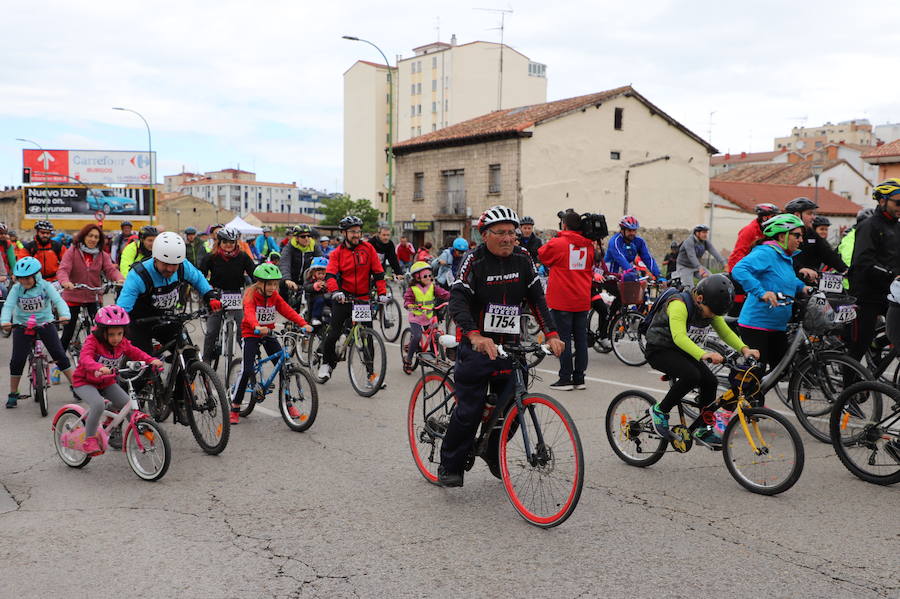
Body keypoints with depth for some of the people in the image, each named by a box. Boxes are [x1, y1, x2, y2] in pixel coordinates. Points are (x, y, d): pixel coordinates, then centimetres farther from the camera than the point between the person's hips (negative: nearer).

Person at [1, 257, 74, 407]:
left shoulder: (45, 286, -11)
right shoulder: (16, 289, -8)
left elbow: (58, 300, -25)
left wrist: (65, 315, -45)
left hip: (45, 323, -1)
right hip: (22, 326, 1)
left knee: (60, 355, -4)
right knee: (17, 360, -3)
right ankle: (13, 394, 13)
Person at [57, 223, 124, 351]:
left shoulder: (102, 255, 5)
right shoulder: (72, 252, -3)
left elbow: (111, 269, -9)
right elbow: (63, 269, -16)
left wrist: (120, 278, -32)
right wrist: (65, 281, -38)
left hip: (93, 297, 2)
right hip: (73, 297, -2)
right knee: (68, 333, 6)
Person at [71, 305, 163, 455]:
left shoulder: (123, 343, -5)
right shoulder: (92, 341, -23)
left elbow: (136, 353, -2)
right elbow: (85, 357, -39)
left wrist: (152, 360, -23)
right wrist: (99, 368, -60)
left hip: (107, 383, 6)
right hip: (84, 382, -6)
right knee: (98, 404, -33)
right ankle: (89, 439, -16)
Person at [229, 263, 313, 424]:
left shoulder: (275, 296, 0)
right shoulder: (251, 295, -17)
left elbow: (288, 311, -9)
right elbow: (249, 313, -35)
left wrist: (303, 324, -25)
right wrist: (257, 327, -56)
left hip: (268, 334, 5)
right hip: (251, 334, -5)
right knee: (247, 370, -13)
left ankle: (288, 403, 14)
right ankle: (234, 407, 1)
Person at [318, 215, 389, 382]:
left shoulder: (368, 248, 1)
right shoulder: (337, 253, 0)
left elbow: (378, 272, 1)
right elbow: (330, 275, -13)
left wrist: (382, 292, -10)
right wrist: (335, 291, -31)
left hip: (363, 299, 1)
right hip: (343, 298, -1)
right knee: (334, 333, 0)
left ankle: (370, 371, 10)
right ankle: (327, 363, 23)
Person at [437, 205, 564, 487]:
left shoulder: (522, 258, 4)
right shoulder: (475, 260, -10)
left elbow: (536, 298, 6)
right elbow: (457, 301, -21)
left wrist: (551, 334, -7)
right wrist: (475, 335, -37)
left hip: (511, 345, 5)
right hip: (478, 345, -4)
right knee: (470, 409, -5)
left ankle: (493, 453, 31)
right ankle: (449, 467, 12)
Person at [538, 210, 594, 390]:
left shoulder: (557, 243, -11)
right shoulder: (588, 245, 5)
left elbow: (541, 255, 7)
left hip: (562, 299, -5)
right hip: (582, 300, 5)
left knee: (564, 338, -1)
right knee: (581, 338, 9)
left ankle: (565, 379, 1)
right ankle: (579, 378, 16)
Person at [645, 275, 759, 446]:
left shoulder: (709, 307, -3)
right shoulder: (679, 305, -28)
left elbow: (725, 332, -3)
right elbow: (679, 337, -42)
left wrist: (744, 349, -22)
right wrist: (704, 355, -56)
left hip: (679, 349, 8)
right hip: (659, 350, -8)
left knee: (710, 381, -7)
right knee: (691, 375, -30)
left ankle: (704, 430, 9)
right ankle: (660, 410, -10)